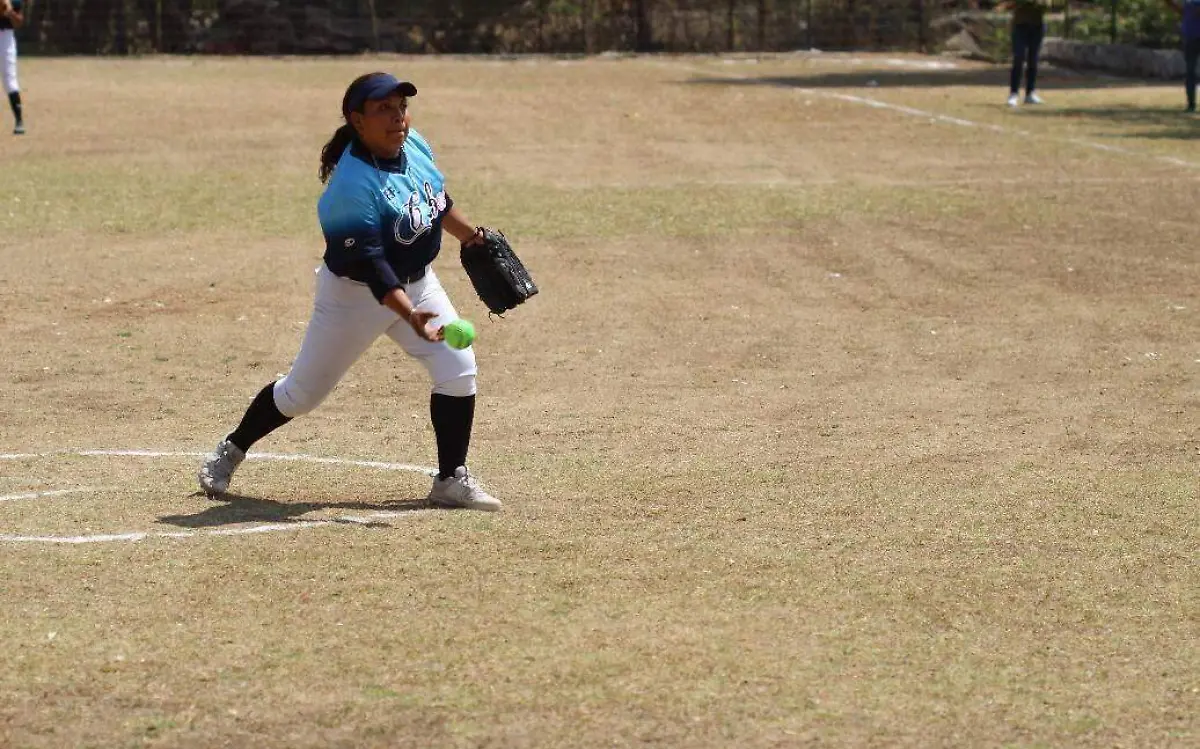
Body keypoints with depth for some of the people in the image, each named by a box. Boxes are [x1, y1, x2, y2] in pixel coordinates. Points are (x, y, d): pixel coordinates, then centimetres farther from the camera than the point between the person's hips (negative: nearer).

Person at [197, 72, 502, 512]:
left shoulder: (415, 146, -8)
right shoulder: (351, 187, -31)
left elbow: (438, 199, 14)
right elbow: (371, 265, -36)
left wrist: (472, 236, 16)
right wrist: (412, 316, -45)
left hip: (417, 281, 6)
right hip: (355, 294, -6)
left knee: (459, 371, -9)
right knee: (303, 392, 7)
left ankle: (451, 481, 2)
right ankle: (231, 450, 31)